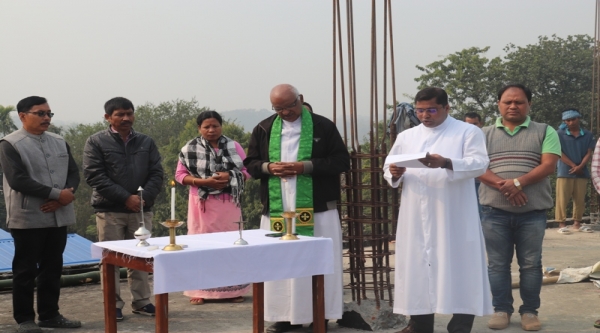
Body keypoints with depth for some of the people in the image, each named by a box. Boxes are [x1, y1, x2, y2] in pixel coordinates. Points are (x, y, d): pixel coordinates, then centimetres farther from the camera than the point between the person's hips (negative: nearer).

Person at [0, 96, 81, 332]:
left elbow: (73, 172, 9)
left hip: (58, 216, 6)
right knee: (26, 270, 2)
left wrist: (67, 194, -13)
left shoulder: (59, 142, 12)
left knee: (53, 268, 11)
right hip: (28, 218, -6)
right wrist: (56, 194, -18)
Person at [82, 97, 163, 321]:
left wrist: (145, 197, -13)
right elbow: (94, 176, -10)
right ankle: (114, 304, 11)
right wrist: (126, 198, -16)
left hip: (141, 210, 3)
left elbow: (156, 173, 6)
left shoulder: (146, 142, 9)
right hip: (110, 210, -3)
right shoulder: (96, 142, -1)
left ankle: (141, 301, 18)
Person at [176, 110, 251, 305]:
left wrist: (230, 176, -16)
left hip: (228, 203, 1)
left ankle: (233, 289, 12)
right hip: (202, 203, -1)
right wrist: (203, 181, -15)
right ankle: (200, 290, 7)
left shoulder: (233, 146, 4)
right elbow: (180, 175, -1)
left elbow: (247, 170, 5)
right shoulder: (190, 149, 1)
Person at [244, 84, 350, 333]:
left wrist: (305, 167, -16)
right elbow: (250, 164, 12)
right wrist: (269, 167, -11)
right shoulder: (263, 129, 9)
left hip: (317, 210, -3)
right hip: (276, 211, 3)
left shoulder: (323, 126, -1)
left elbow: (342, 161, -5)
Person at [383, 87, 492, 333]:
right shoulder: (406, 137, 16)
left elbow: (479, 164, -12)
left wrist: (446, 163, -28)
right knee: (418, 266, 6)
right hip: (416, 220, 4)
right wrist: (395, 174, -9)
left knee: (458, 267, -3)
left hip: (454, 219, -4)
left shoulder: (468, 132, 2)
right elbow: (388, 169, 16)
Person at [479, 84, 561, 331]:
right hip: (494, 211, 1)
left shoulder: (545, 132, 6)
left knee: (531, 264, 4)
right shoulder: (485, 134, 9)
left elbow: (549, 165, -6)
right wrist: (503, 186, -18)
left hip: (532, 212, -1)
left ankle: (530, 311, 15)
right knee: (497, 263, 6)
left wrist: (518, 182, -19)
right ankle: (501, 309, 16)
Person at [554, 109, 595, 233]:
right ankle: (561, 224, -1)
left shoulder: (588, 135, 7)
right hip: (564, 172, -3)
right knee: (562, 199, -4)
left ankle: (577, 223, 15)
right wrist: (573, 165, -12)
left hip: (582, 172, 3)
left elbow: (589, 153, 3)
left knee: (580, 200, 7)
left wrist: (580, 166, -13)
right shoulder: (559, 134, -1)